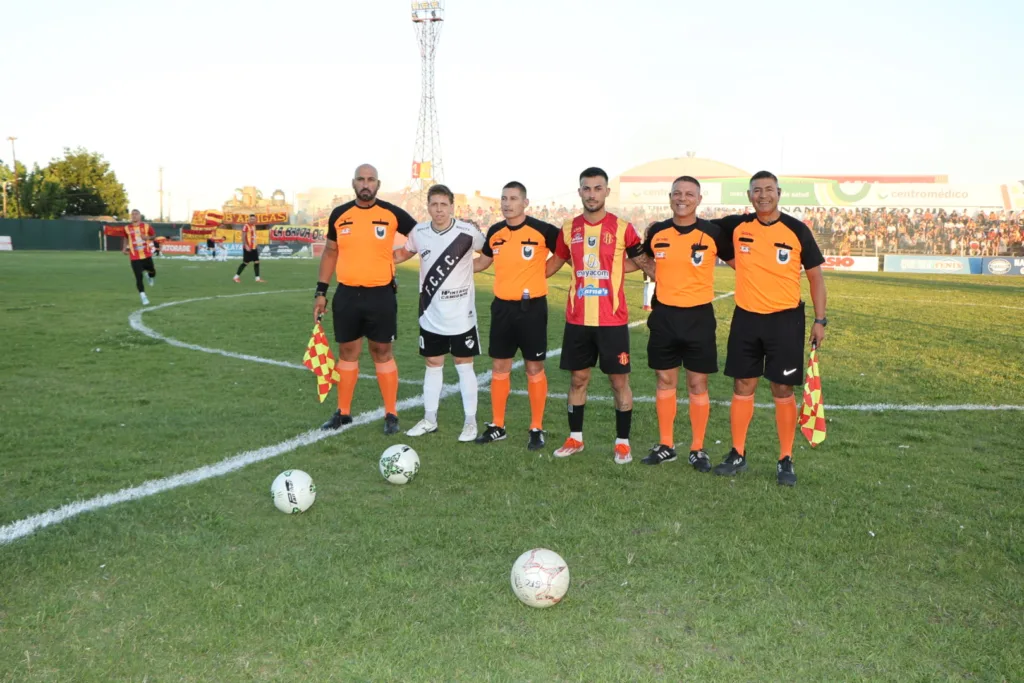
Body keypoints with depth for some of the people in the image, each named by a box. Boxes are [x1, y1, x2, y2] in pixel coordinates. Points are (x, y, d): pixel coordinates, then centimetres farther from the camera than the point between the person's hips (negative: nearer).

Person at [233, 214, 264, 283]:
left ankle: (257, 278, 4)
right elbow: (243, 237, -16)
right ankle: (236, 277, 9)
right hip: (248, 248, -8)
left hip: (254, 247, 8)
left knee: (257, 262, 2)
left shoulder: (254, 226, 14)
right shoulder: (246, 226, -12)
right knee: (245, 263, -3)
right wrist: (246, 246, -24)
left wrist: (256, 245, 18)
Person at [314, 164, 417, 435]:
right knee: (347, 351, 10)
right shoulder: (339, 215, 4)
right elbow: (330, 253, 12)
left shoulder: (392, 214, -4)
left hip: (381, 294, -2)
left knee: (382, 352, 3)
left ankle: (391, 414, 13)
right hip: (347, 294, 3)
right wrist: (321, 291, 8)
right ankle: (343, 412, 22)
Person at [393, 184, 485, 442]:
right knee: (433, 364, 13)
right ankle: (429, 419, 24)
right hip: (430, 315, 4)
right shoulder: (419, 232, -2)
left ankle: (470, 421, 15)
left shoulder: (467, 233, -14)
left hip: (461, 315, -4)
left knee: (464, 365, 4)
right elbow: (404, 253, 16)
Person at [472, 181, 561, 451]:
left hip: (531, 306, -5)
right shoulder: (495, 232, 5)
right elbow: (483, 262, 20)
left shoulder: (542, 230, -10)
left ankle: (537, 429, 14)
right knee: (499, 367, 10)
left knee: (534, 368, 3)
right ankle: (497, 426, 21)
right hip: (502, 306, 5)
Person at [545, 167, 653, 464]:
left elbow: (644, 263, 4)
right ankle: (575, 438, 25)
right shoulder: (569, 228, 5)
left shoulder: (622, 228, -5)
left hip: (612, 319, -3)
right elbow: (555, 262, 20)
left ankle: (623, 442, 17)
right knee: (578, 378, 12)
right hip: (577, 319, 3)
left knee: (619, 380, 4)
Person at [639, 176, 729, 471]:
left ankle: (698, 449, 16)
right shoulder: (657, 231, 1)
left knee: (697, 384, 4)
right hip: (664, 314, 3)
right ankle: (665, 445, 22)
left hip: (698, 315, -2)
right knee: (665, 381, 10)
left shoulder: (713, 233, -8)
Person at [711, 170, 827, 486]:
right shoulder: (736, 227, -1)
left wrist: (820, 320, -4)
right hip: (746, 318, 2)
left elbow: (815, 276, 1)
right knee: (742, 387, 8)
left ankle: (785, 460, 13)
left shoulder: (797, 230, -5)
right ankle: (738, 454, 20)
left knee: (783, 391, 2)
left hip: (786, 320, -2)